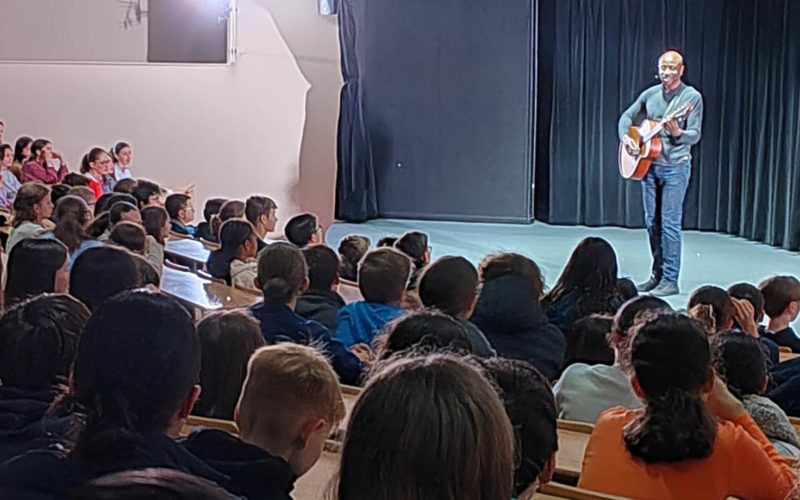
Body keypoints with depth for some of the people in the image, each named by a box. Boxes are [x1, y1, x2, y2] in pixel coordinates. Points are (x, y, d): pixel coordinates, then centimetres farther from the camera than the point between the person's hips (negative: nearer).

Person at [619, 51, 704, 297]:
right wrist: (625, 137, -1)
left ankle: (670, 280, -1)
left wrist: (677, 133, -31)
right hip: (649, 165, 6)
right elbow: (627, 116, 18)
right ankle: (657, 274, 20)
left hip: (676, 166, -5)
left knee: (670, 223, -6)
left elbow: (695, 135, -10)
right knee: (652, 223, 10)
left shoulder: (692, 97, -6)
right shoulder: (650, 94, 9)